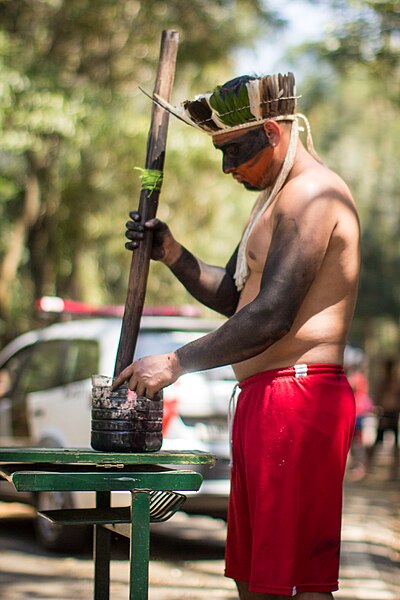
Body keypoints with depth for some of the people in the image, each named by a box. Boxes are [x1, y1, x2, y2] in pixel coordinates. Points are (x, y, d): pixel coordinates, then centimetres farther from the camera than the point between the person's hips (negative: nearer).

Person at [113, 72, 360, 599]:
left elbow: (272, 316, -21)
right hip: (262, 398, 11)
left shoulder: (312, 194, -12)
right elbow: (232, 296, 27)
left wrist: (175, 364, -16)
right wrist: (172, 256, 10)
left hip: (298, 396, -11)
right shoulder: (276, 196, 23)